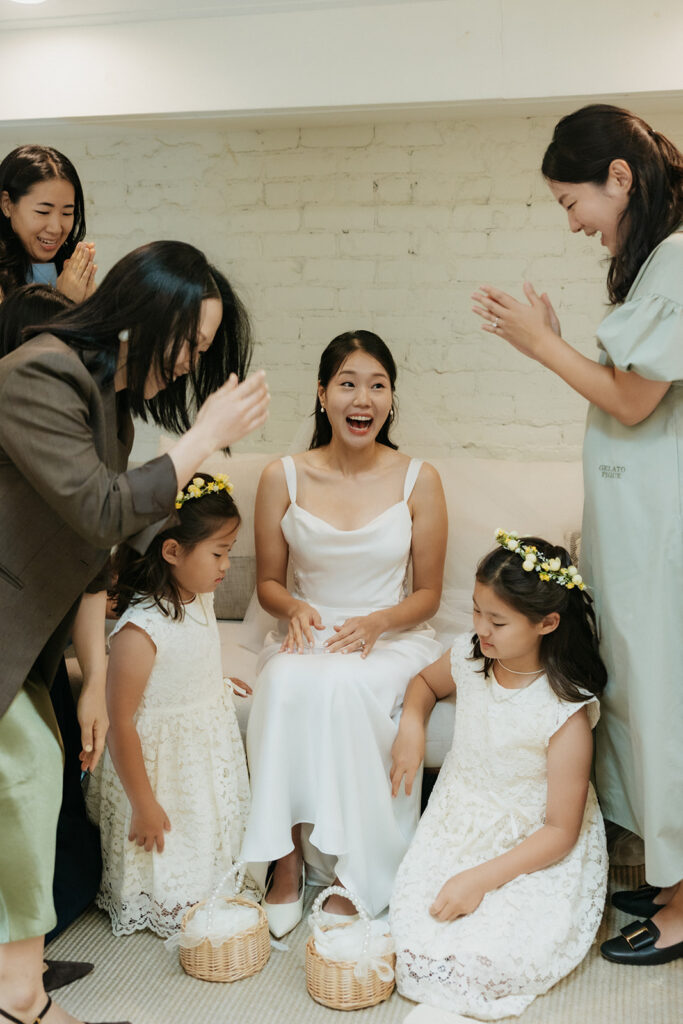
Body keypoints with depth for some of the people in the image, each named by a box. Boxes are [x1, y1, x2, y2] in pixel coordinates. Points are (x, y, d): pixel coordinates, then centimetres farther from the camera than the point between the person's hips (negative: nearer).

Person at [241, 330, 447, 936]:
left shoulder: (418, 480, -1)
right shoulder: (284, 478, 1)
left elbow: (427, 594, 3)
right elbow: (268, 581, 10)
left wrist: (373, 623, -16)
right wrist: (294, 608, -13)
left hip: (393, 638, -1)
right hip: (309, 633, 1)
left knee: (341, 682, -34)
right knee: (287, 682, -33)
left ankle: (352, 876, -21)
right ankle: (287, 860, -22)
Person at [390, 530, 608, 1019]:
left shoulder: (567, 713, -23)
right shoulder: (468, 657, -7)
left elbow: (561, 832, -18)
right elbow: (425, 682, 20)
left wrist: (480, 879, -21)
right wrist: (411, 727, -1)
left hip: (533, 853, -4)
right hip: (459, 828, 4)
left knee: (492, 957, -21)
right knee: (410, 928, -16)